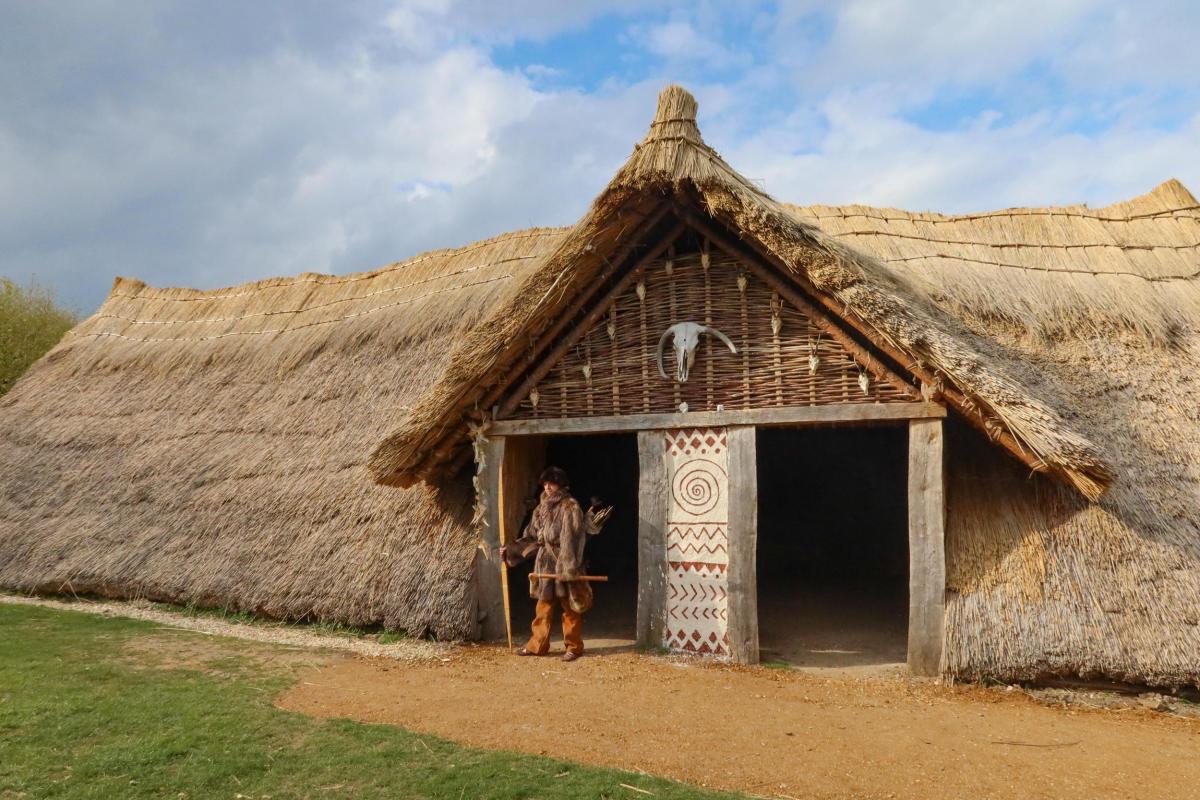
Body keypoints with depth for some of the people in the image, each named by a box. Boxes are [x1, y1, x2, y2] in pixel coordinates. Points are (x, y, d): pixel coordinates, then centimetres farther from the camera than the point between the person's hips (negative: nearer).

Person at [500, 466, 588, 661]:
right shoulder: (542, 508, 12)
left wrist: (570, 567, -22)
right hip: (545, 564, 7)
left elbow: (573, 540, -16)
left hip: (564, 565, -7)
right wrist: (511, 549, 11)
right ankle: (537, 645, 20)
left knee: (570, 608, 3)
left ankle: (574, 647, 13)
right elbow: (532, 536, 18)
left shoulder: (570, 507, -10)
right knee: (543, 608, 12)